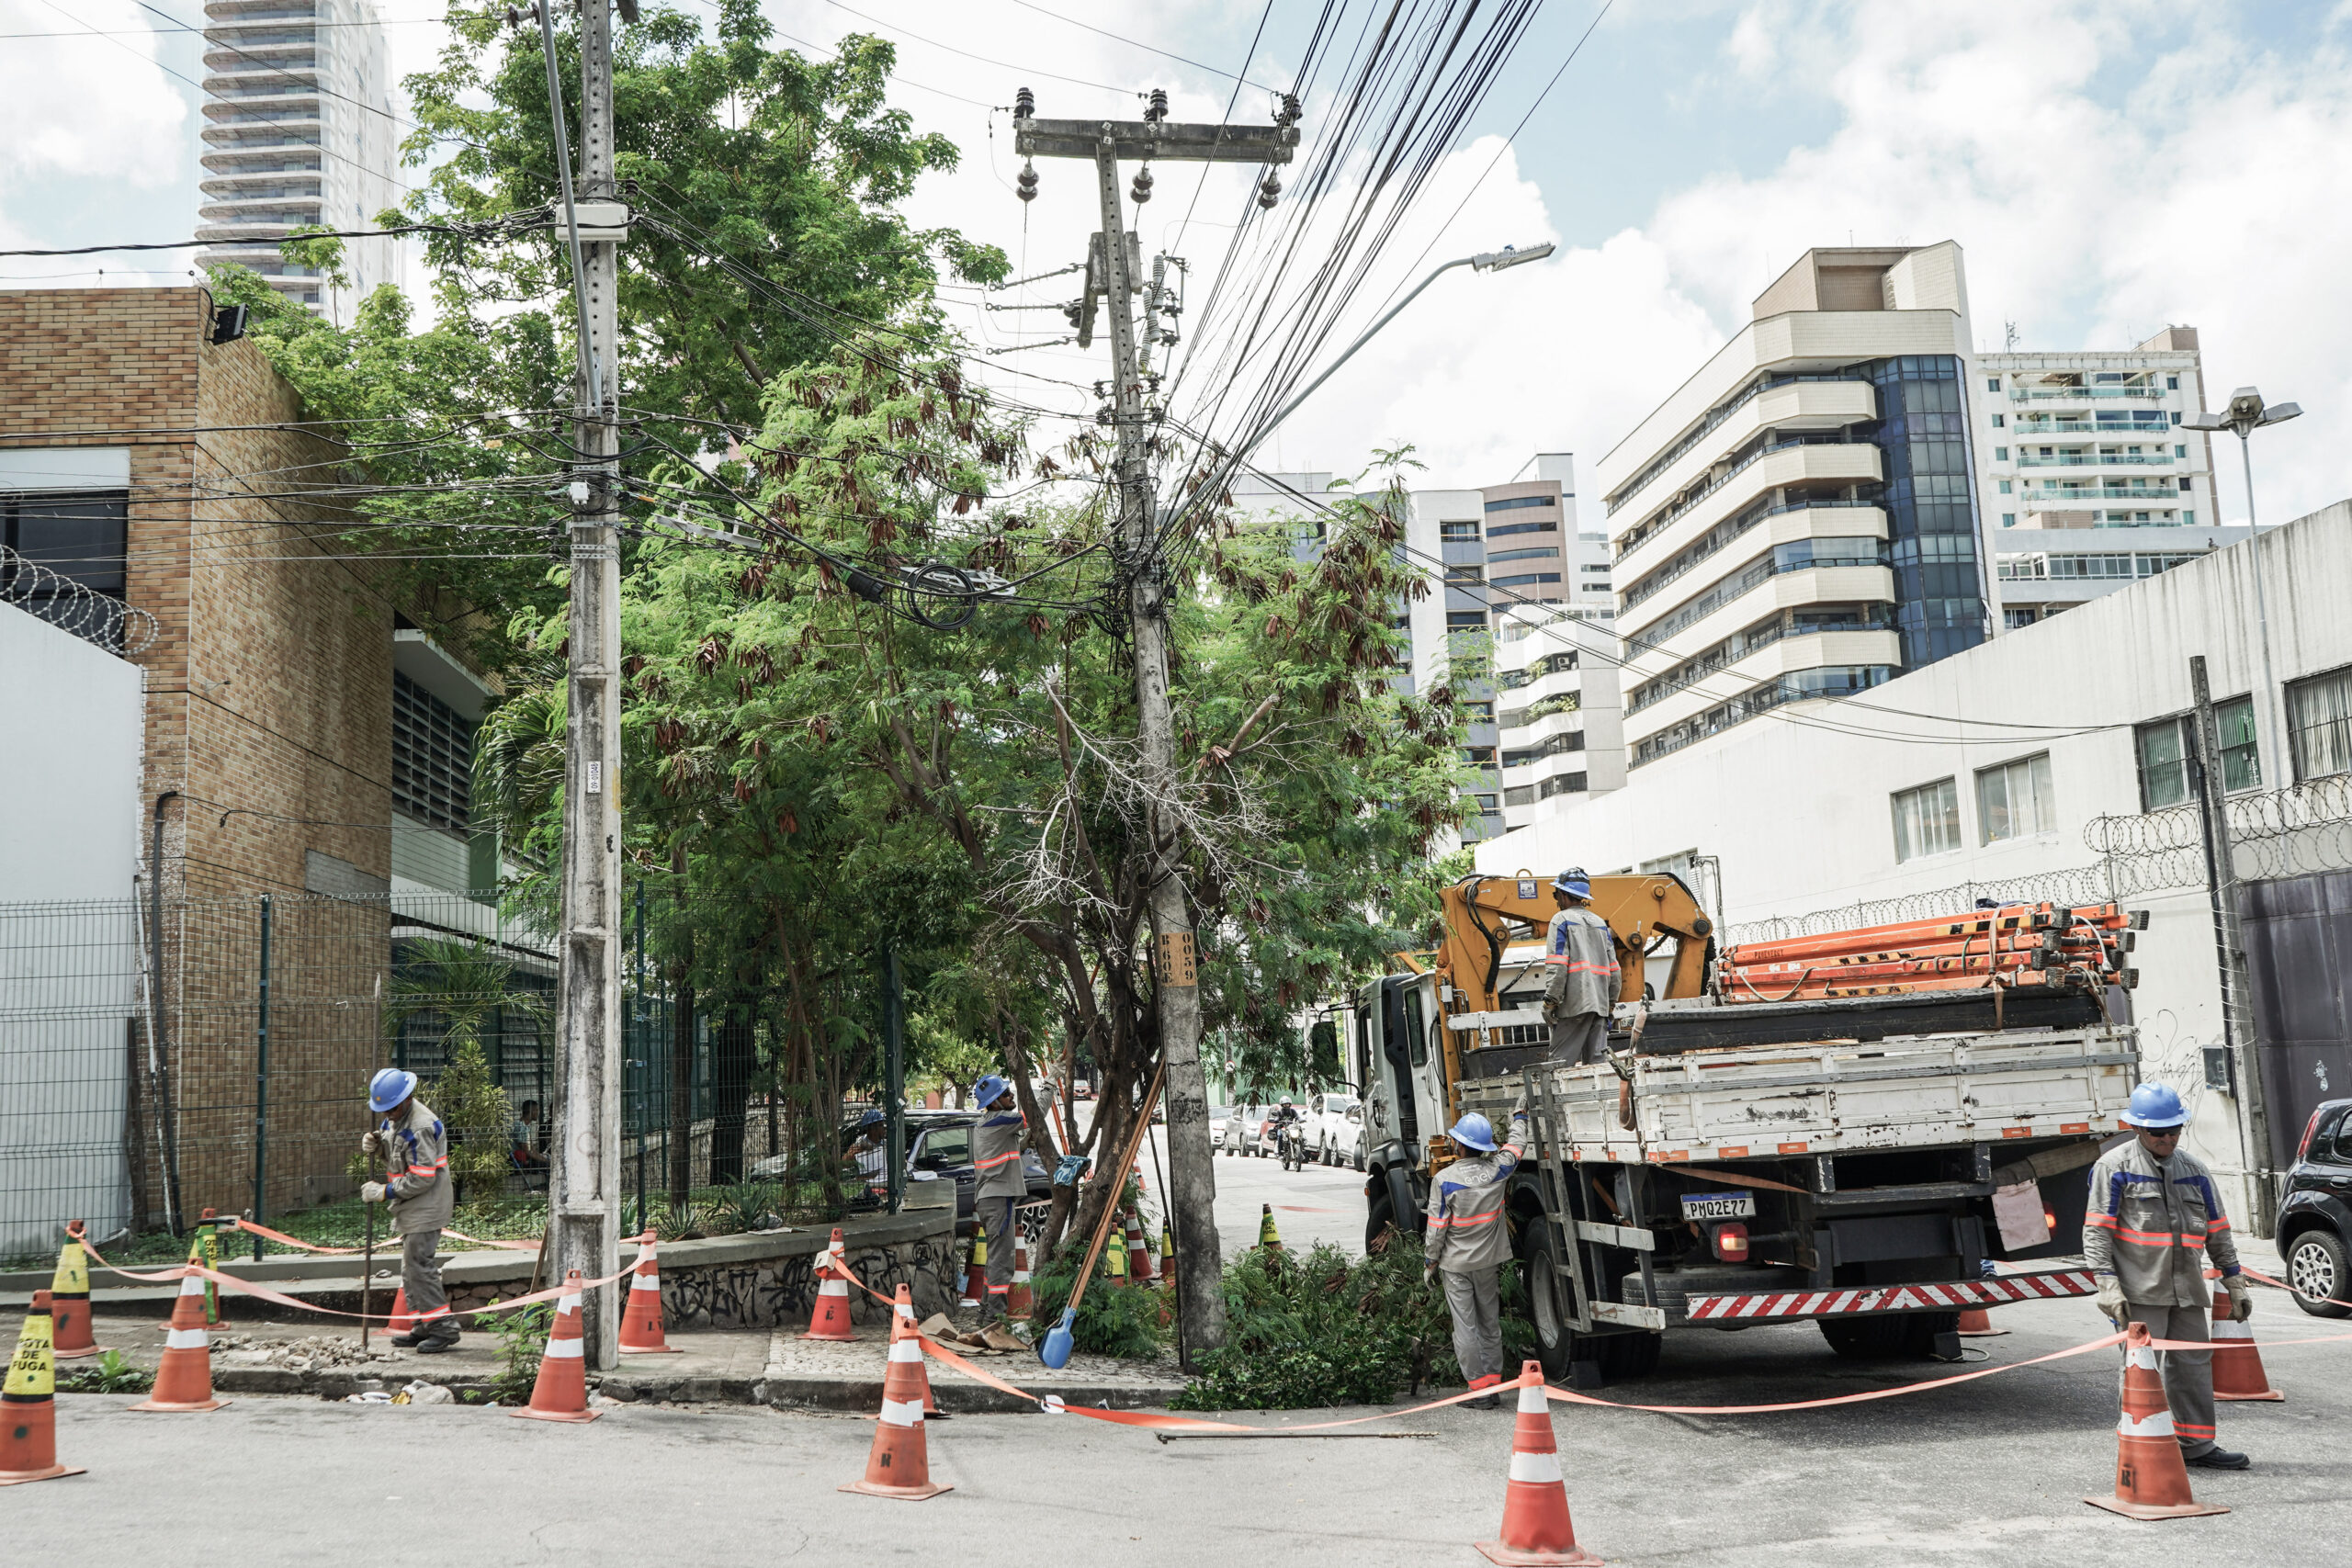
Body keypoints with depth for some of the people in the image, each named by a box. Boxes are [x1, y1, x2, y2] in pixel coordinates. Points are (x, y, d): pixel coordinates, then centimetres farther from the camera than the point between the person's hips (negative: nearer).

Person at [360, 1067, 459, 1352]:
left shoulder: (421, 1126, -22)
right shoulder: (396, 1118, 10)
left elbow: (422, 1178, -22)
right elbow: (396, 1157, 21)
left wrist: (385, 1192, -16)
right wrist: (376, 1146, 0)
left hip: (425, 1207, -10)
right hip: (410, 1209, 10)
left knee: (418, 1266, -12)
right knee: (411, 1270, 13)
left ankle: (443, 1328, -7)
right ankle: (424, 1328, 20)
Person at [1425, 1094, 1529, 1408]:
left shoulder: (1444, 1180, -18)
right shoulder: (1497, 1170, -8)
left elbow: (1437, 1227, -13)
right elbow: (1516, 1145, 12)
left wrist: (1430, 1261, 0)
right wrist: (1519, 1115, 28)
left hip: (1456, 1264, -4)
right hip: (1489, 1261, 4)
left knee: (1465, 1327, 2)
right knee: (1490, 1324, 14)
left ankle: (1480, 1388, 2)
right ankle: (1494, 1385, 18)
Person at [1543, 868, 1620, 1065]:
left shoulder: (1562, 920, -3)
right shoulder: (1600, 923, 17)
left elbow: (1557, 966, -12)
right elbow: (1614, 969, 16)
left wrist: (1549, 1001, -10)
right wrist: (1611, 1002, 22)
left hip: (1573, 1004, -6)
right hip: (1600, 1003, 6)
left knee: (1561, 1063, -7)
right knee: (1598, 1061, 5)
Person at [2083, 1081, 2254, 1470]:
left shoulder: (2194, 1169, 13)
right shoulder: (2114, 1167, -4)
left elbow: (2218, 1231, 20)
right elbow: (2097, 1231, -7)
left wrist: (2235, 1284, 18)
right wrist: (2108, 1285, -15)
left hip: (2187, 1290, 6)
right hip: (2139, 1291, -6)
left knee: (2193, 1364, 10)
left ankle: (2197, 1445, 21)